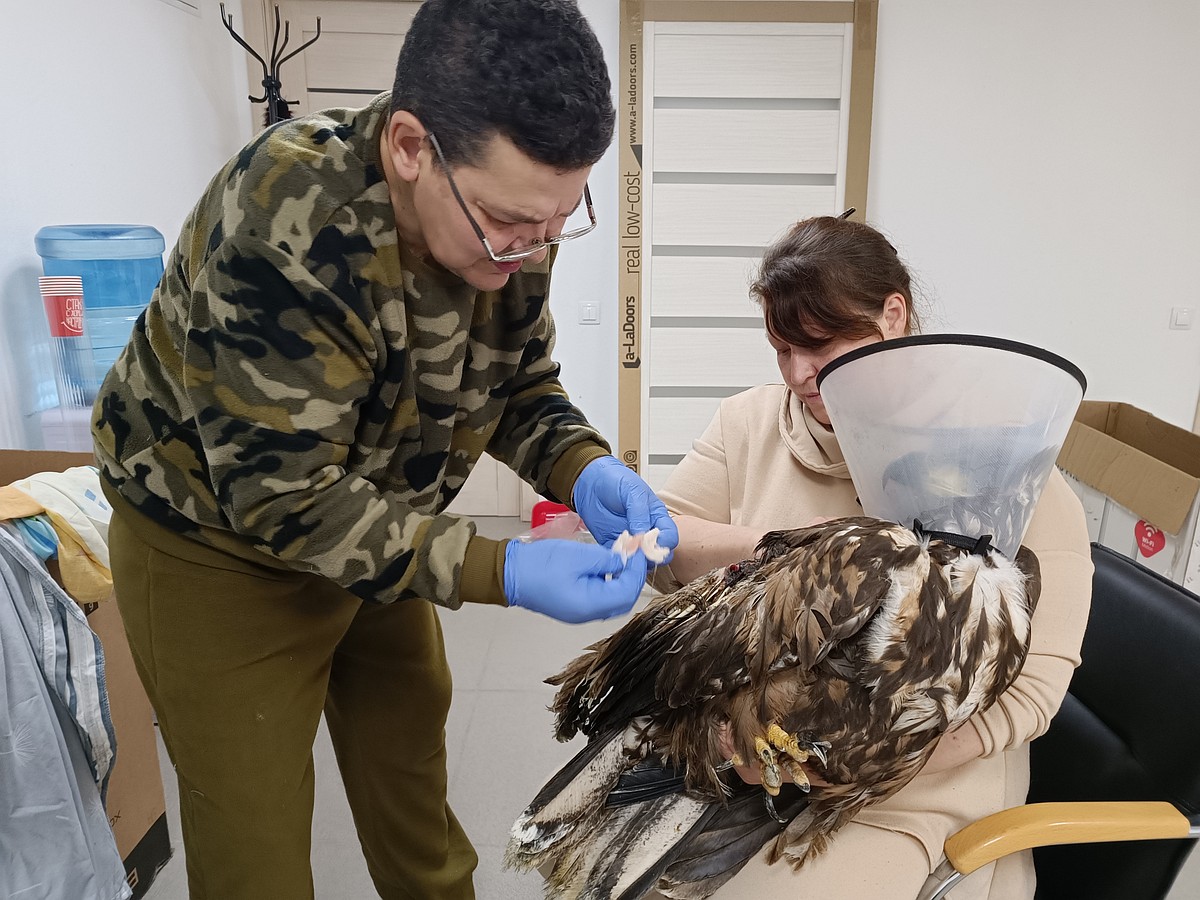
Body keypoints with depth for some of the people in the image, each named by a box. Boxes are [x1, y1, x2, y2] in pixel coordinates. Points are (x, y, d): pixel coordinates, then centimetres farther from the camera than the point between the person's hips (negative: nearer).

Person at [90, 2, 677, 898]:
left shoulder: (510, 217, -15)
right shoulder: (284, 225, -35)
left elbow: (522, 388, -3)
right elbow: (279, 493, -32)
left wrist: (583, 469, -23)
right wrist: (496, 570, -38)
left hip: (380, 529, 6)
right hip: (219, 540, -5)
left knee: (413, 773, 23)